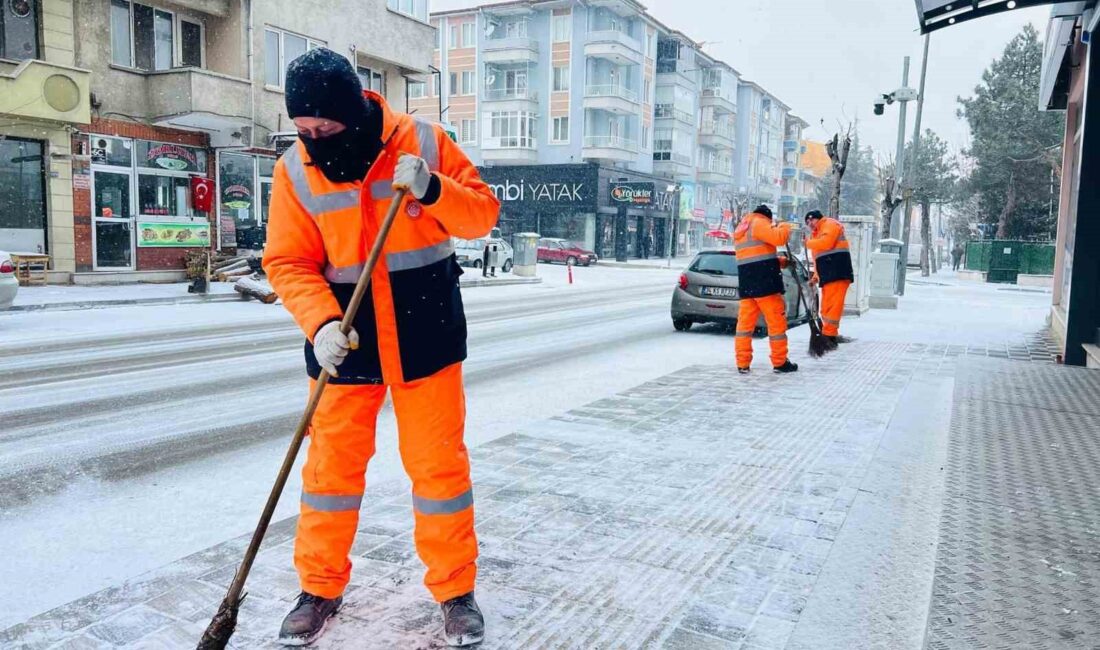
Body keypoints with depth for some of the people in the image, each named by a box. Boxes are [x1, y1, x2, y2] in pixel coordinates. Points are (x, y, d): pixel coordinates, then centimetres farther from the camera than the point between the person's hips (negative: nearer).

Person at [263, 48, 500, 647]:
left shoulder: (422, 143, -6)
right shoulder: (294, 171, -3)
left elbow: (482, 214, -4)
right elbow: (289, 264, -5)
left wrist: (432, 189, -23)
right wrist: (321, 323, -22)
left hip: (425, 334, -1)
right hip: (345, 339, 1)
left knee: (439, 462, 5)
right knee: (332, 464, 9)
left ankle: (455, 589, 23)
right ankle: (320, 587, 30)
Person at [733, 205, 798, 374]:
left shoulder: (740, 229, 24)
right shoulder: (758, 223, -4)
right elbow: (779, 238, -18)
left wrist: (779, 262, 22)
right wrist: (784, 227, 3)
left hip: (746, 282, 8)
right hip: (764, 281, -8)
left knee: (745, 321, 5)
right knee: (776, 320, 1)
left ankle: (743, 364, 3)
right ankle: (780, 362, 5)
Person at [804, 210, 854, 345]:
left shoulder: (830, 224, 0)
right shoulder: (816, 233, 28)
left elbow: (826, 243, -19)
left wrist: (809, 243, -4)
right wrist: (816, 276, 16)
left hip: (837, 271, -10)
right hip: (827, 274, 10)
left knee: (833, 304, -13)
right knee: (827, 305, 7)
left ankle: (829, 334, -16)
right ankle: (829, 334, 9)